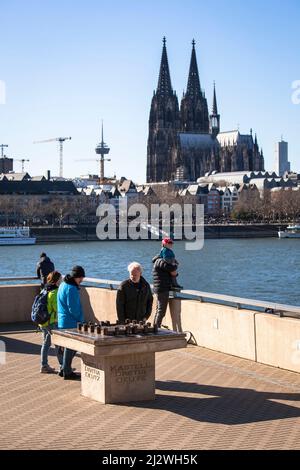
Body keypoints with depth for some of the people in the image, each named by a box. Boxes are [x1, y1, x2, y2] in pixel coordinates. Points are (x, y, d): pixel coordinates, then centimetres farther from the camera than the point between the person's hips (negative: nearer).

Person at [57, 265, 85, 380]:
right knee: (70, 347, 0)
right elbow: (73, 308, -21)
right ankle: (67, 372, 8)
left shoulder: (63, 285, 13)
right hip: (70, 323, -10)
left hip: (63, 322, 10)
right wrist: (80, 320, -7)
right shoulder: (71, 289, -20)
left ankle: (64, 369, 25)